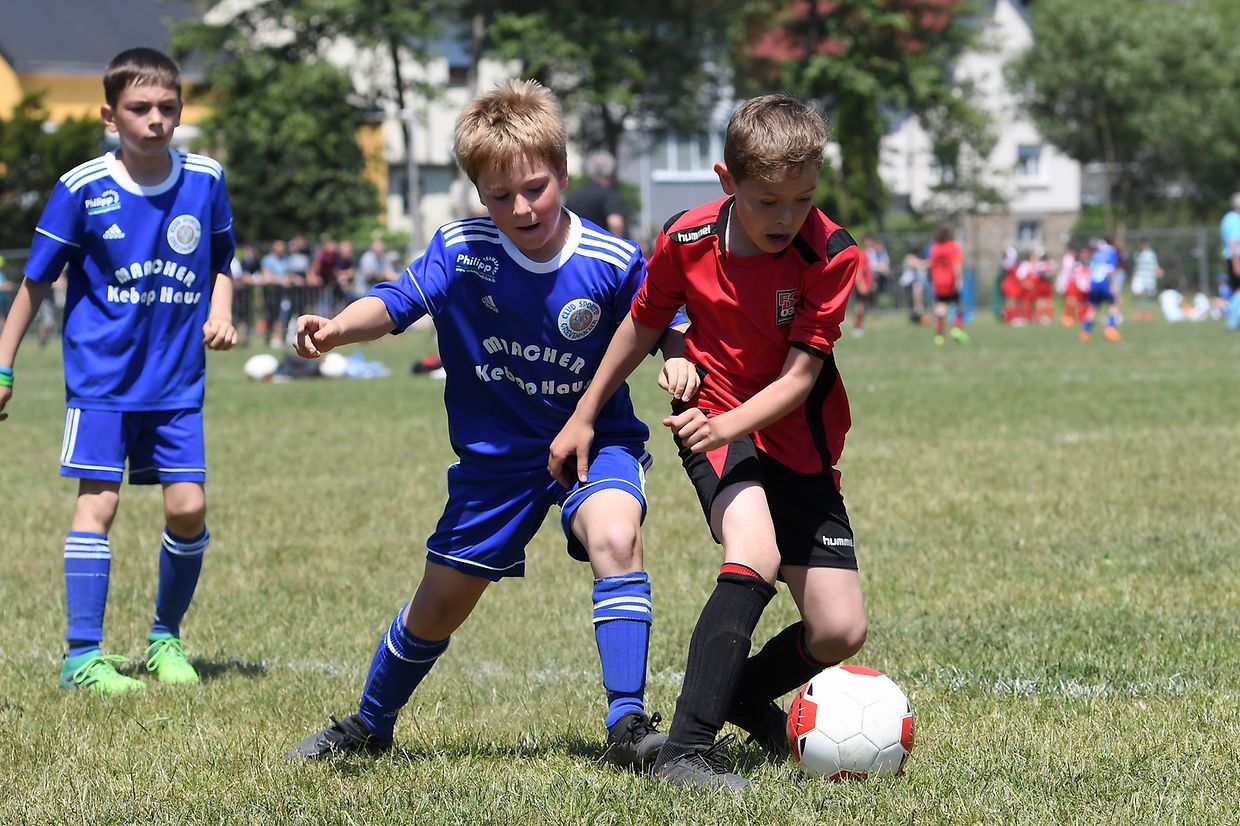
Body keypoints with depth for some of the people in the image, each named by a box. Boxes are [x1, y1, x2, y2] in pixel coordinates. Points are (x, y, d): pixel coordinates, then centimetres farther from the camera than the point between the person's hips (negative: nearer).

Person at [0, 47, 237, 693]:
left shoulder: (205, 180, -1)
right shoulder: (82, 189, -9)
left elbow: (222, 261, 16)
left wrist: (221, 312, -3)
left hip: (177, 378, 3)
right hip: (102, 374, -3)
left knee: (188, 508, -2)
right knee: (97, 501, -9)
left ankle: (166, 638, 19)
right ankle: (82, 656, -5)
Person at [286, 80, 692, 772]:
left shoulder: (613, 263, -16)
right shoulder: (461, 251, -13)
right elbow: (396, 303, -19)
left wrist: (681, 360, -26)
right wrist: (337, 328, -39)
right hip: (496, 455, 2)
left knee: (615, 536, -33)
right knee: (440, 606, 12)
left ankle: (628, 725, -30)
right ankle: (370, 725, 39)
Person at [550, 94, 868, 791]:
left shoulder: (832, 255, -18)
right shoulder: (687, 241, -13)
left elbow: (799, 378, -21)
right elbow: (642, 327, 6)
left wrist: (729, 422, -38)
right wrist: (584, 417, 12)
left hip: (798, 442, 2)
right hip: (712, 424, -2)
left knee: (840, 634, -3)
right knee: (756, 555, -32)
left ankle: (742, 692, 30)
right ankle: (687, 749, -34)